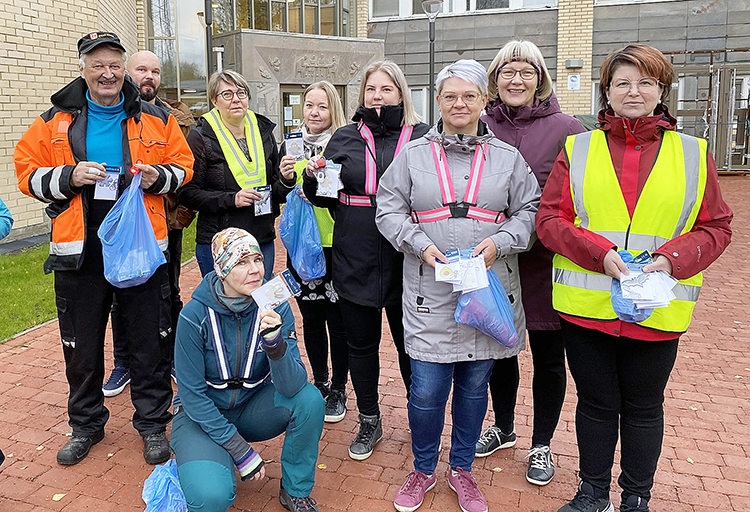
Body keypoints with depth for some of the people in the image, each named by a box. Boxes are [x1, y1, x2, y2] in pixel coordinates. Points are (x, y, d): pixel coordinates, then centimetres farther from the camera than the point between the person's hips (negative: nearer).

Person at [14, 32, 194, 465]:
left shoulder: (155, 119, 5)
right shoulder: (56, 121, 6)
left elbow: (183, 165, 9)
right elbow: (28, 172, 7)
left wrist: (158, 176, -12)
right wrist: (70, 177, -12)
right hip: (79, 251, 1)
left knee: (150, 343, 7)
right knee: (82, 346, 13)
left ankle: (153, 423, 26)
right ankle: (86, 425, 35)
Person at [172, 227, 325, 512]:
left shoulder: (275, 308, -17)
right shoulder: (195, 314, -22)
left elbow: (291, 387, -24)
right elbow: (192, 394, -16)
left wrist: (275, 341, -43)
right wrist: (242, 452, -17)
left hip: (253, 407, 3)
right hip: (202, 414, -3)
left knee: (309, 398, -25)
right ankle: (198, 464, 9)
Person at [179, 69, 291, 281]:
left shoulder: (263, 132, 10)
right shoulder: (201, 138, -4)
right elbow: (187, 193, -7)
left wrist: (286, 181, -7)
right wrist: (231, 199, -18)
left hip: (263, 240, 4)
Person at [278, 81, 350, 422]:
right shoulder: (291, 145, 9)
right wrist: (285, 179, -9)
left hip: (336, 246, -4)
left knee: (337, 320, 3)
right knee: (311, 317, 13)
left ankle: (338, 389, 21)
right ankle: (319, 382, 30)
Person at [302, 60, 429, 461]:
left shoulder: (422, 138, 2)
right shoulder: (344, 139, 8)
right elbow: (324, 198, 13)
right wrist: (313, 179, -8)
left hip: (405, 261, -2)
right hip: (355, 261, 2)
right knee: (361, 345, 14)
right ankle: (369, 422, 34)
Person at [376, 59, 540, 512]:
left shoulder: (508, 157, 8)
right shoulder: (413, 154, 5)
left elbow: (529, 211, 8)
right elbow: (388, 210, 5)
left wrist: (499, 242, -10)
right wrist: (421, 244, -11)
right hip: (430, 294, -1)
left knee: (474, 385, 13)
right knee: (426, 390, 0)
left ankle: (462, 469, 35)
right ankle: (424, 470, 28)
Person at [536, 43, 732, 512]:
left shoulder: (693, 154, 5)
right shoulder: (578, 150, 3)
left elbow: (716, 227, 5)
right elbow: (550, 219, -2)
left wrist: (673, 258, -14)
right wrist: (599, 252, -17)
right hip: (586, 306, 0)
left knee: (644, 407, 15)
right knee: (596, 402, 14)